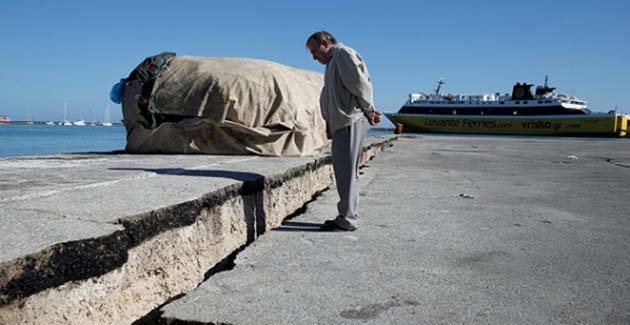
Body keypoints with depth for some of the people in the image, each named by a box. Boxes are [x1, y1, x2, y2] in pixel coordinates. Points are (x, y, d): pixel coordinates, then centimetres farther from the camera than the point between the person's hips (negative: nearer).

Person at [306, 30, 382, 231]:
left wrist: (369, 111, -7)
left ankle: (347, 219, -5)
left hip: (350, 121, -10)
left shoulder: (343, 53, -3)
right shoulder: (333, 63, 27)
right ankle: (347, 217, 18)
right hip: (341, 123, 10)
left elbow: (359, 82, -13)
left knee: (346, 170, -9)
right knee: (344, 170, 11)